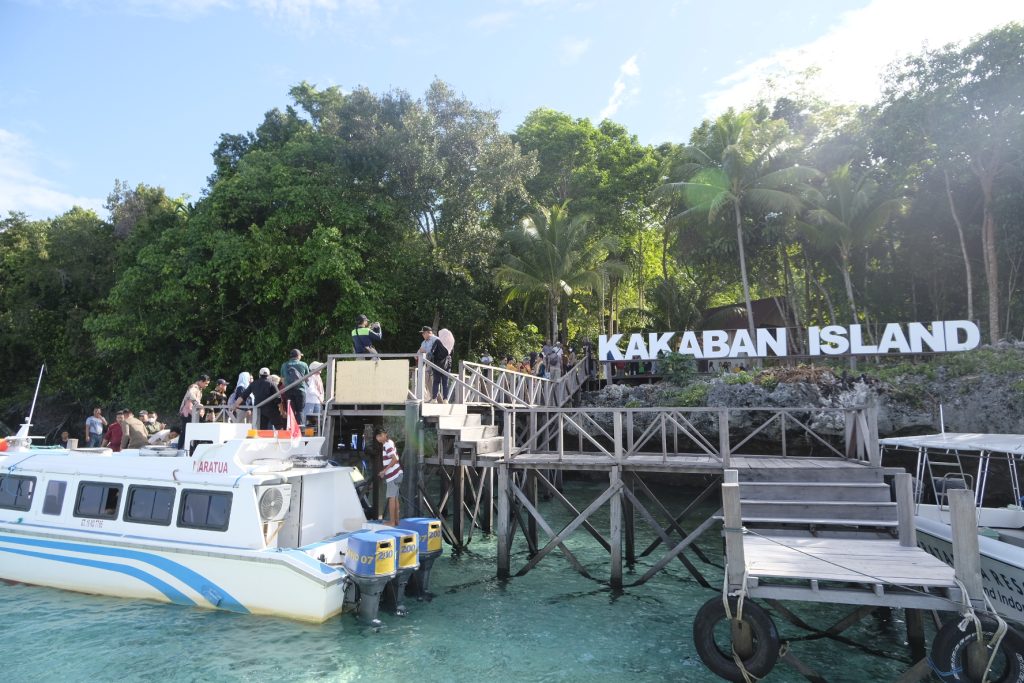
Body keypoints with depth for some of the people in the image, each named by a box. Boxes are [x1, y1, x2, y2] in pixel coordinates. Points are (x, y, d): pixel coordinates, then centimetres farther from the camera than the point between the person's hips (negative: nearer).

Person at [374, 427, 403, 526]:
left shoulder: (387, 445, -16)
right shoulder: (389, 443, 13)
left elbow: (394, 459, -24)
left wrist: (384, 470, -20)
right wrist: (384, 471, 17)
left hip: (393, 474, -10)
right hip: (395, 474, 10)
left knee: (391, 497, -6)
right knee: (395, 497, 13)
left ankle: (392, 521, -4)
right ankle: (396, 520, 19)